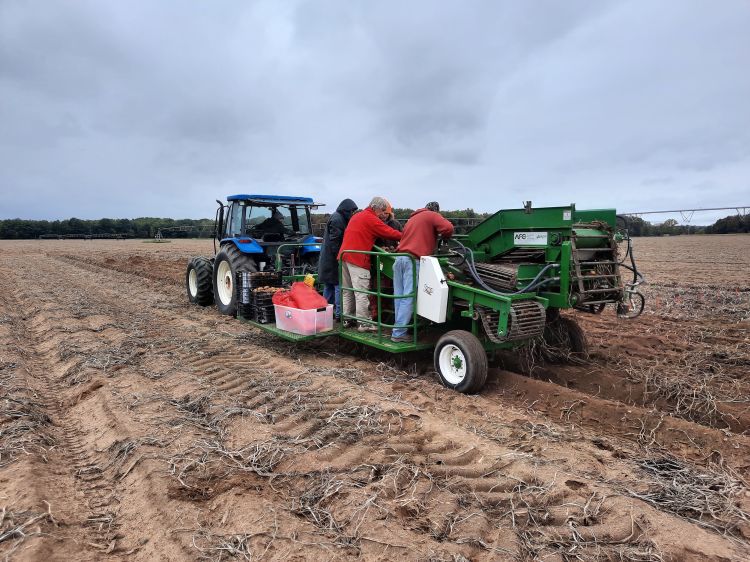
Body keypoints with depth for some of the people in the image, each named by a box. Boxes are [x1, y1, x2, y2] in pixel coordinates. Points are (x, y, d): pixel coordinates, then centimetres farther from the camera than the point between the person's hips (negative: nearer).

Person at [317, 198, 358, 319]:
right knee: (339, 285, -7)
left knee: (329, 286, 13)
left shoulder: (337, 218, 19)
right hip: (333, 259, -10)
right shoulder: (337, 219, -13)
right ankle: (339, 313, -6)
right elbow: (334, 241, -19)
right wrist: (339, 256, -18)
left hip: (327, 259, 10)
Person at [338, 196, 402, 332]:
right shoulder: (371, 219, -7)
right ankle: (364, 324, -3)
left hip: (344, 256, 9)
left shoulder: (357, 216, 21)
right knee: (361, 293, -6)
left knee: (347, 291, 15)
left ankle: (346, 318, 21)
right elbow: (389, 233, -9)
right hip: (358, 259, -9)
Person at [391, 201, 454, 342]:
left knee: (399, 297, 9)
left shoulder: (412, 218, 29)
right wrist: (445, 237, 13)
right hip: (414, 260, -7)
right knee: (408, 299, -6)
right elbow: (448, 227, -9)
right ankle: (398, 333, -7)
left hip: (399, 258, 7)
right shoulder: (432, 216, 7)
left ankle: (399, 330, 13)